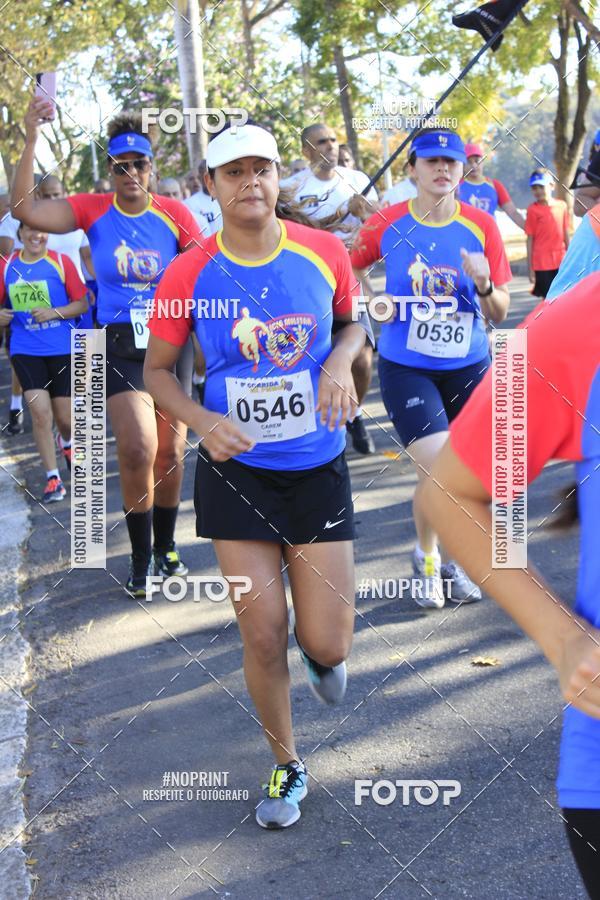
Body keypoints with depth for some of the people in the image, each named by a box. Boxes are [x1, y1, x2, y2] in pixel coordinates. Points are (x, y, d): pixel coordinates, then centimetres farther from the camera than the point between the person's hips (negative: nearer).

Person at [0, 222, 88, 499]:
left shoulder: (61, 262, -6)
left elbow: (82, 304, -4)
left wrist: (53, 312, -19)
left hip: (61, 349, 0)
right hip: (25, 350, 1)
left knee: (64, 416, 8)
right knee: (40, 412, -12)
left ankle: (68, 444, 46)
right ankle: (53, 478, 1)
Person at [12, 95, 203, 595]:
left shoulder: (174, 214, -4)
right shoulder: (94, 210, -4)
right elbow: (25, 209, -16)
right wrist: (32, 140, -23)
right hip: (121, 347, -1)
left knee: (170, 453, 9)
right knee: (138, 450, -14)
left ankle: (165, 546, 31)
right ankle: (141, 558, 6)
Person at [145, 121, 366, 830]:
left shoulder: (325, 252, -7)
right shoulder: (188, 276, -10)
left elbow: (352, 321, 12)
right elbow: (156, 371, 2)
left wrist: (341, 360, -11)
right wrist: (202, 422, -17)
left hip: (318, 471, 1)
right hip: (235, 473, 0)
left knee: (327, 646, 0)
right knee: (262, 637, 2)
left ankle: (319, 653, 41)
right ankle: (286, 765, 28)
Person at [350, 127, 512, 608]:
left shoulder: (482, 226, -4)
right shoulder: (388, 224, -7)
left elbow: (500, 313, -1)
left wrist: (484, 284, -20)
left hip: (468, 367, 2)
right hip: (405, 367, -2)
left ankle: (452, 559, 36)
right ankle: (427, 559, 16)